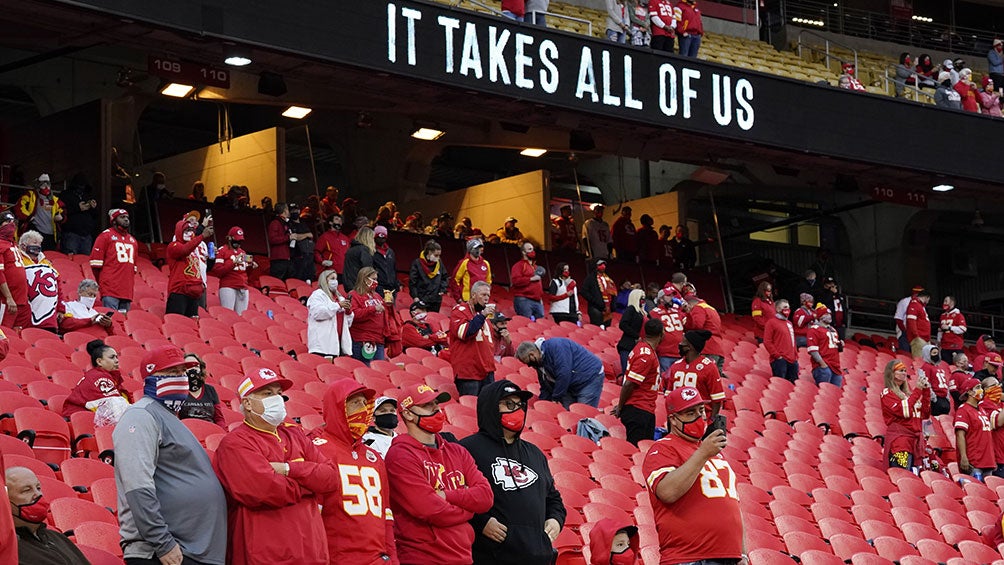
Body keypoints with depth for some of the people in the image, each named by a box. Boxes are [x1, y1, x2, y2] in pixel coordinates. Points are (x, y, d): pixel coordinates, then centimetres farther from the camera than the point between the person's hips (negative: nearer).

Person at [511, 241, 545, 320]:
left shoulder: (536, 267, 26)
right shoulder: (519, 265, 1)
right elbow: (515, 280, -14)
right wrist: (531, 279, -13)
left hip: (537, 301, 8)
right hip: (524, 301, -8)